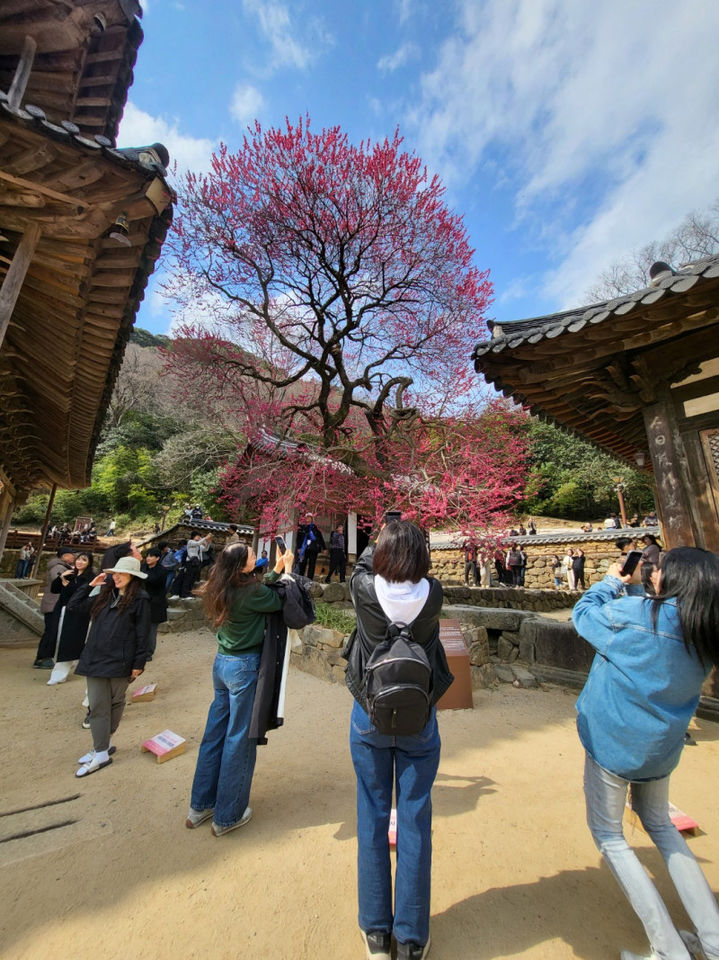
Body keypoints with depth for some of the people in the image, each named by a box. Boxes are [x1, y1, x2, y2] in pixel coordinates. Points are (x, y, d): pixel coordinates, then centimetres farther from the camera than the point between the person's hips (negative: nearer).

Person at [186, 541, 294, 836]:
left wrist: (277, 569, 8)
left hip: (222, 663, 8)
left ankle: (200, 805, 39)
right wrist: (287, 568, -3)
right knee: (239, 739, 10)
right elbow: (279, 601, -13)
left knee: (215, 733, 21)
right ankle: (228, 816, 28)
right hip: (244, 667, -8)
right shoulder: (248, 591, -25)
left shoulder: (222, 589, -1)